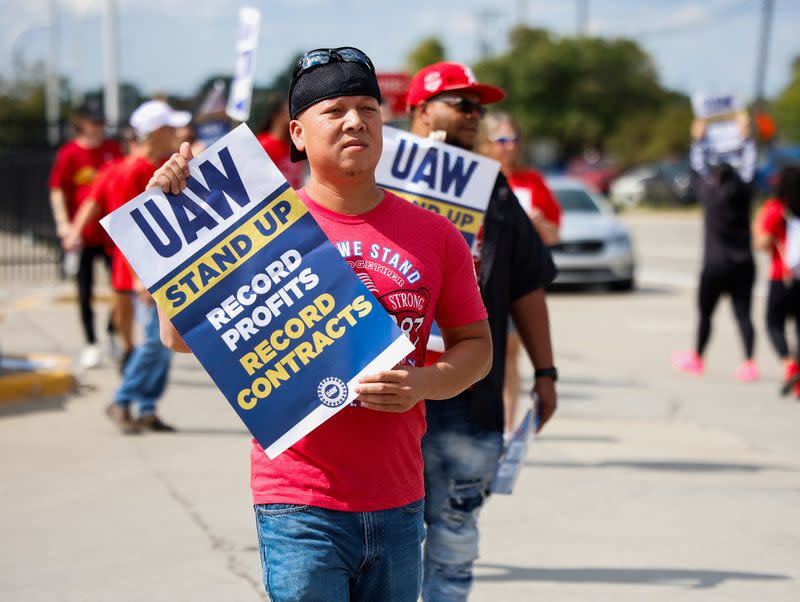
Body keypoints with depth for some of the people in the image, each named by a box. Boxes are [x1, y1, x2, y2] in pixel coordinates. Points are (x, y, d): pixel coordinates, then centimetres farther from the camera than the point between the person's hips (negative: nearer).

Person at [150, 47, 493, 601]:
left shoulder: (434, 235, 5)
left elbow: (476, 343, 13)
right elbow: (183, 337, -3)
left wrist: (428, 383, -8)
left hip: (399, 506, 4)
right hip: (301, 507, -4)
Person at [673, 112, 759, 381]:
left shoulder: (709, 193, -8)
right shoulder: (743, 193, -3)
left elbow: (697, 167, 8)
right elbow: (748, 167, 12)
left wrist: (699, 139, 21)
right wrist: (745, 135, 23)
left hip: (715, 265, -2)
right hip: (744, 265, 2)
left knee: (705, 313, 12)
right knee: (743, 314, 2)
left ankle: (697, 358, 25)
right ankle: (750, 362, -8)